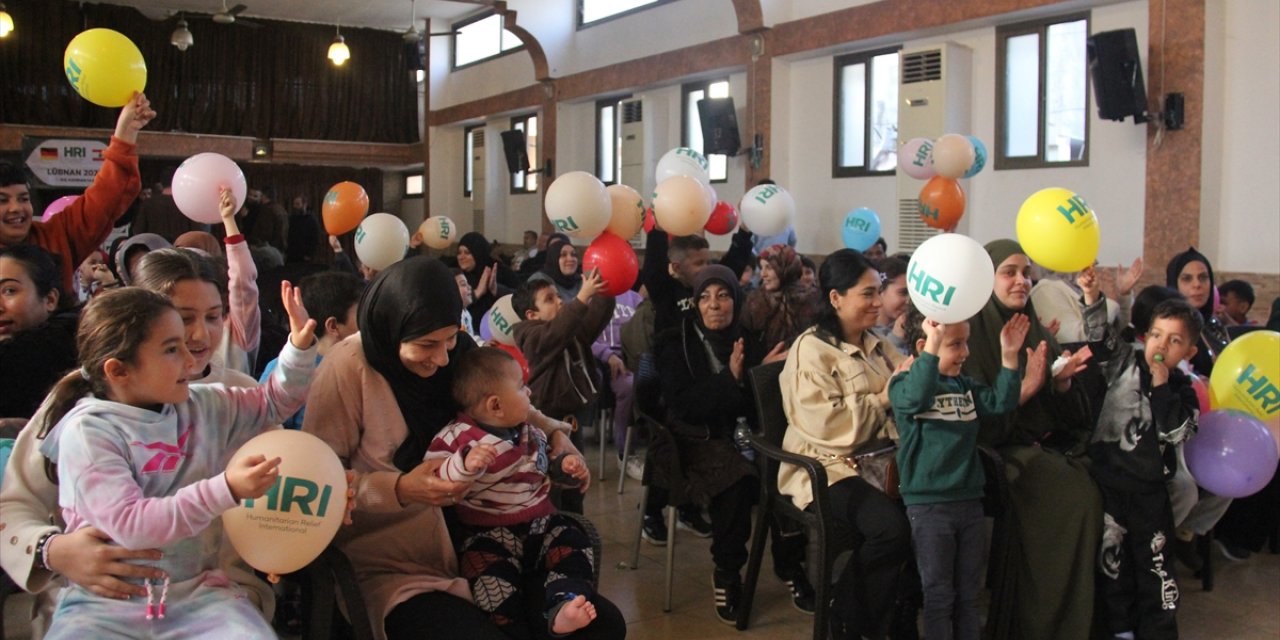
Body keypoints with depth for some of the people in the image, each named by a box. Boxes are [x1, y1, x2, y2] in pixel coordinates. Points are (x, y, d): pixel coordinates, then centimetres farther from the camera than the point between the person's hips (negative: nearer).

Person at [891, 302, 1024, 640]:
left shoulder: (965, 385, 12)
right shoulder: (903, 384, -10)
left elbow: (1000, 402, 3)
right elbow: (916, 396, -32)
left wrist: (1009, 356, -6)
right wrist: (933, 346, -42)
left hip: (969, 500, 7)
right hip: (928, 506, -6)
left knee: (969, 593, 15)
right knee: (938, 595, 3)